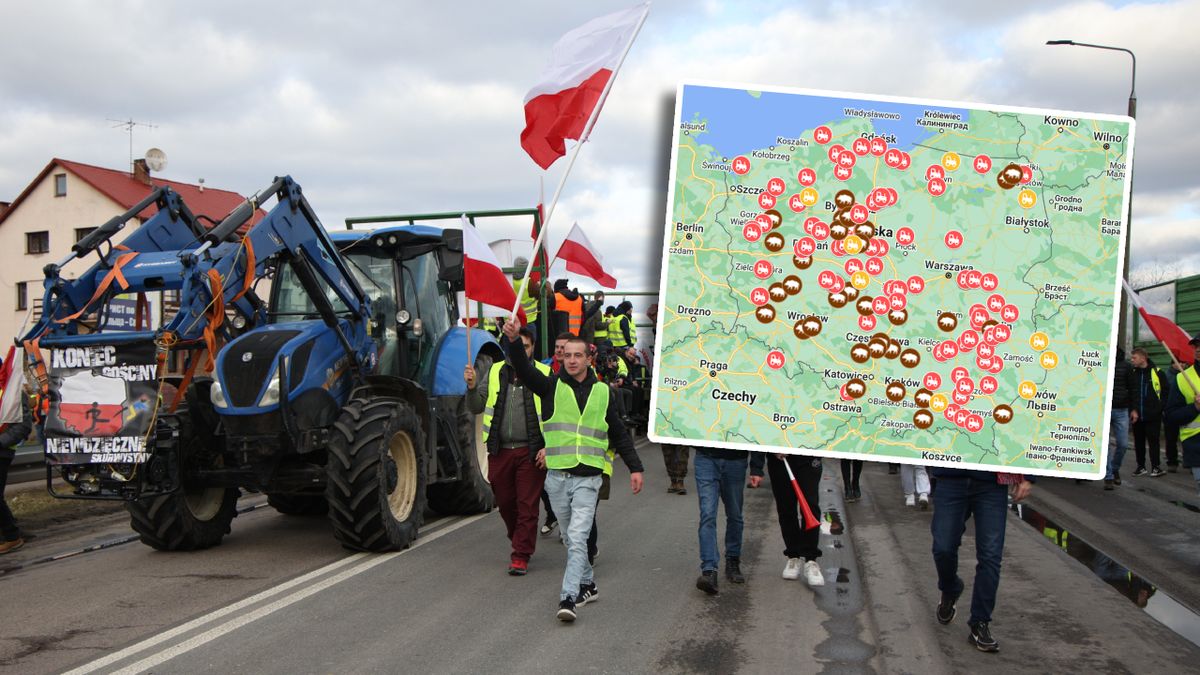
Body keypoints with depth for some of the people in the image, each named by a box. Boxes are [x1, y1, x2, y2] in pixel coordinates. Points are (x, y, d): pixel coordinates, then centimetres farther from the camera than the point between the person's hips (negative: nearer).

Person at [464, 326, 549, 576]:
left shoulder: (544, 375, 0)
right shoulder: (495, 372, 8)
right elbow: (476, 408, 9)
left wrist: (548, 447, -8)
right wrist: (472, 387, -10)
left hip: (530, 452, -3)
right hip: (500, 451, 3)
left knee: (527, 506, -1)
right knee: (505, 502, 14)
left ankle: (521, 556, 7)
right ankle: (519, 540, 37)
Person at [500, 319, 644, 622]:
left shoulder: (602, 392, 8)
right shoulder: (552, 386, 4)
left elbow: (619, 434, 15)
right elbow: (524, 369, -14)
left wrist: (635, 467, 11)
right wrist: (513, 340, -32)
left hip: (588, 477, -1)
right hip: (557, 475, 2)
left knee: (578, 538, -12)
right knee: (570, 538, 13)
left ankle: (568, 597, -14)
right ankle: (587, 585, 31)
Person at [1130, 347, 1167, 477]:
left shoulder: (1157, 373, -5)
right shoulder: (1132, 373, 4)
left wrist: (1160, 407, -5)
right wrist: (1132, 409, 0)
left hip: (1153, 415, -4)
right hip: (1137, 415, 4)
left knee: (1153, 441, 1)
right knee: (1138, 441, 9)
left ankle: (1155, 467, 8)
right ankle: (1141, 466, 17)